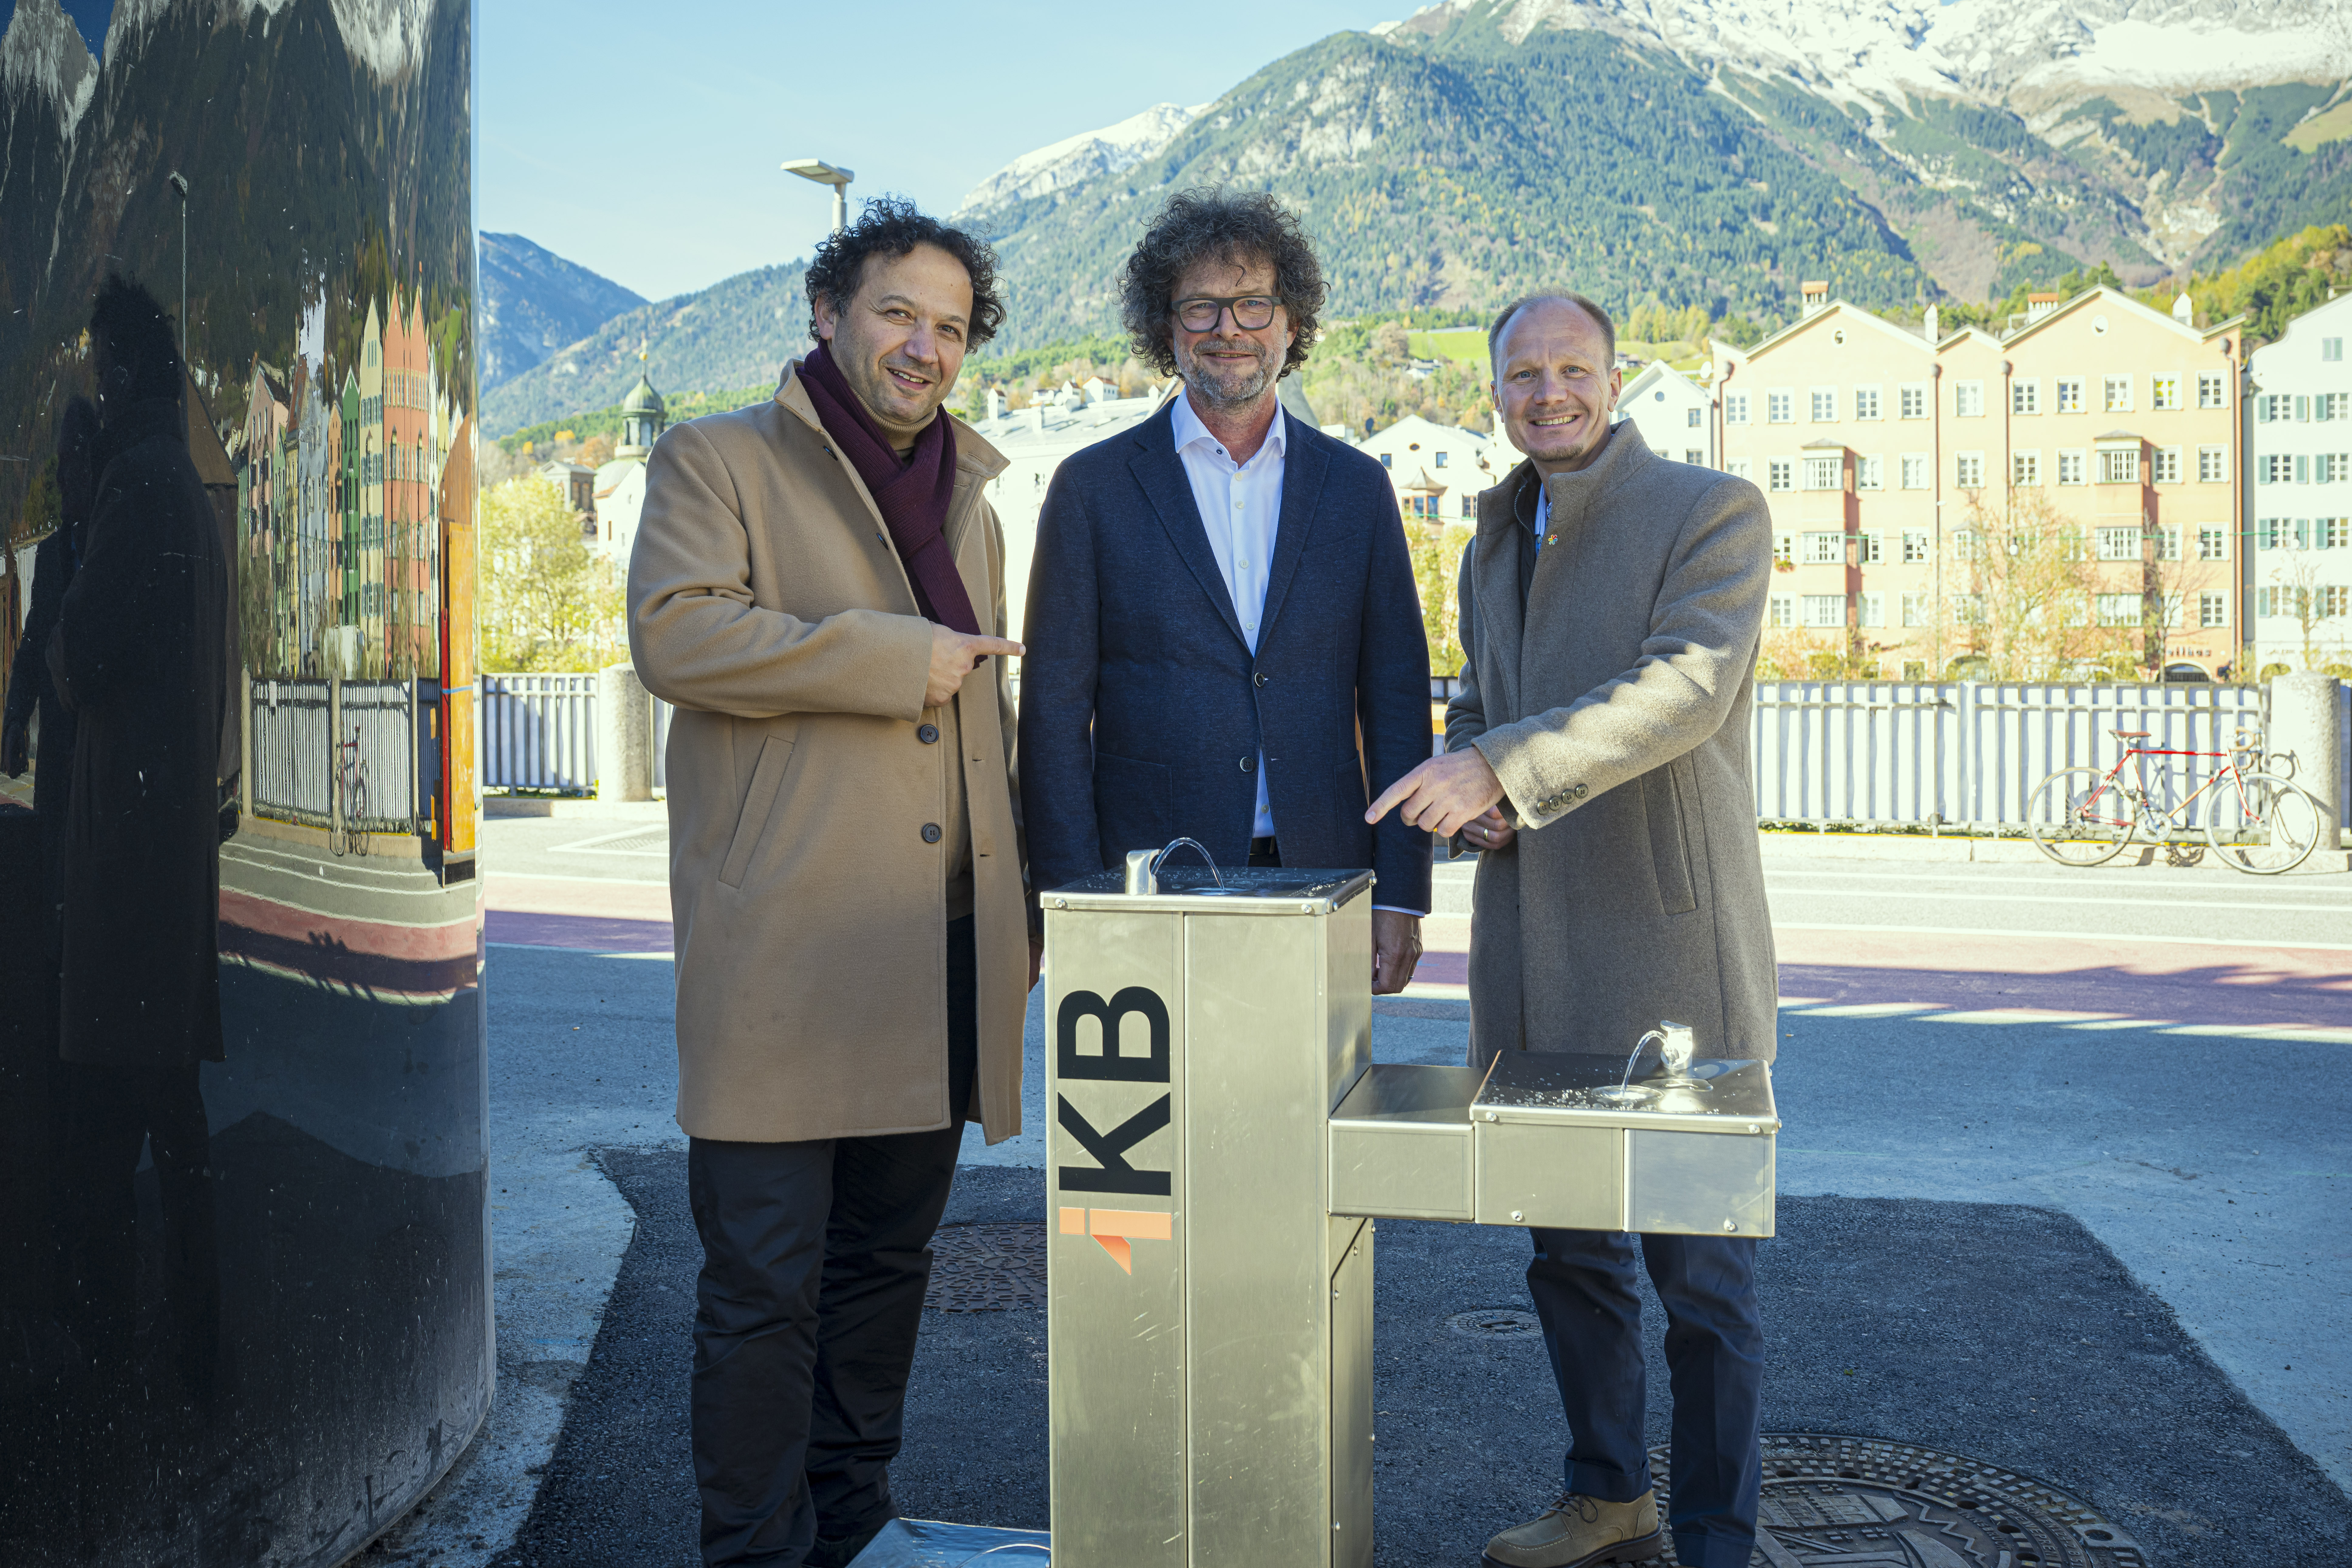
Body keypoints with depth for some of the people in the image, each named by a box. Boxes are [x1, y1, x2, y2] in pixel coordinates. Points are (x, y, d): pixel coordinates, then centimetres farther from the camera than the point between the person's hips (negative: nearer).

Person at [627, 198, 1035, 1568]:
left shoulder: (969, 503, 22)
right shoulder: (718, 463, 3)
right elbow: (676, 633, -15)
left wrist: (1019, 912, 21)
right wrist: (895, 656, -13)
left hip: (942, 957, 6)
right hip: (787, 955, -6)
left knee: (888, 1260, 14)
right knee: (765, 1282, -1)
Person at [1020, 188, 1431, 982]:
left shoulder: (1356, 487, 9)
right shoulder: (1094, 488, 2)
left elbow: (1397, 698, 8)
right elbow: (1055, 709, 0)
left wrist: (1400, 895, 2)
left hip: (1322, 883, 2)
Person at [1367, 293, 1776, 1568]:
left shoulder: (1713, 511, -6)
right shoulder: (1497, 540, 17)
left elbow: (1688, 684, -21)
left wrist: (1503, 765, -30)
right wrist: (1476, 800, 4)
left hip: (1670, 949, -7)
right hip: (1531, 958, 7)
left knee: (1700, 1271, 2)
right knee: (1565, 1249, 17)